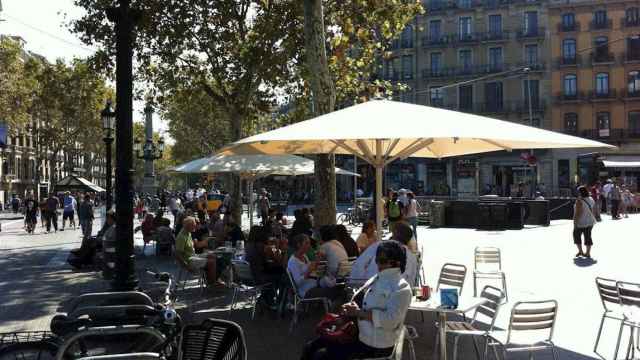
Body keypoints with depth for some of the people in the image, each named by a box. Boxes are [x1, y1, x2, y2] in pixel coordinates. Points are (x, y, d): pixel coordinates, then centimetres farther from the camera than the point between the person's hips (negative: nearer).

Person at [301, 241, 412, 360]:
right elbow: (358, 300, 20)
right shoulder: (375, 280, 11)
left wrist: (358, 312, -20)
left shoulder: (401, 288, -14)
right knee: (310, 347, 2)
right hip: (357, 333, 8)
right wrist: (350, 308, -5)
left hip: (376, 345, -8)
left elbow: (391, 320, -27)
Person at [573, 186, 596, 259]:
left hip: (581, 222, -7)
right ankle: (588, 253, 13)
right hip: (590, 221, 7)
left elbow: (577, 213, -22)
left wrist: (575, 223, -17)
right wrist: (592, 220, 19)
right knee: (588, 236, 10)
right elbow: (592, 211, 9)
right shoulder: (590, 200, 2)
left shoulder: (579, 201, -21)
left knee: (576, 235, 12)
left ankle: (580, 251, 13)